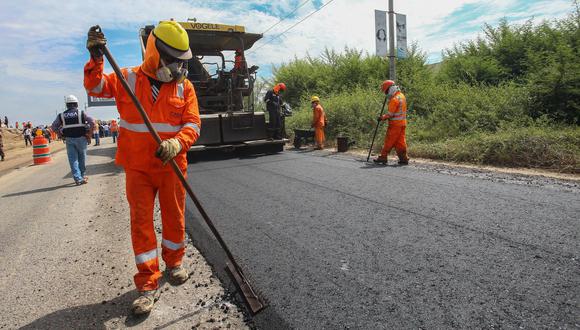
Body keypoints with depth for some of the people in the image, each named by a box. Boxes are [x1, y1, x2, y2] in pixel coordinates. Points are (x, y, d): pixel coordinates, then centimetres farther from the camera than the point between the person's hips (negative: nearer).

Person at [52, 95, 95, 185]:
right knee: (82, 158, 13)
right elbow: (92, 122, -10)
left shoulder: (61, 116, 5)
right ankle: (82, 176, 22)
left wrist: (61, 133, 13)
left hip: (69, 140, 1)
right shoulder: (81, 113, -2)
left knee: (73, 159, 4)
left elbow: (54, 127, 7)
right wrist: (88, 131, 0)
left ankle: (78, 178, -2)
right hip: (81, 138, -1)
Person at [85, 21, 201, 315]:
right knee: (141, 223, 2)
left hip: (172, 166, 0)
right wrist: (96, 58, -15)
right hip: (137, 168, 0)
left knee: (174, 218, 10)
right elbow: (95, 86, 1)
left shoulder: (184, 86, 0)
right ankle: (148, 285, 14)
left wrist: (177, 143, -26)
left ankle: (173, 263, 36)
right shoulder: (128, 79, 4)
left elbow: (193, 124, -7)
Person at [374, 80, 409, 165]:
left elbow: (390, 114, -17)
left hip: (395, 124, -8)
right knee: (400, 141, 10)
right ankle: (403, 158, 11)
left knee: (389, 141, -1)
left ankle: (383, 157, 6)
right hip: (402, 123, 9)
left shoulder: (394, 99, -17)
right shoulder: (402, 96, 12)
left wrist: (382, 118, -3)